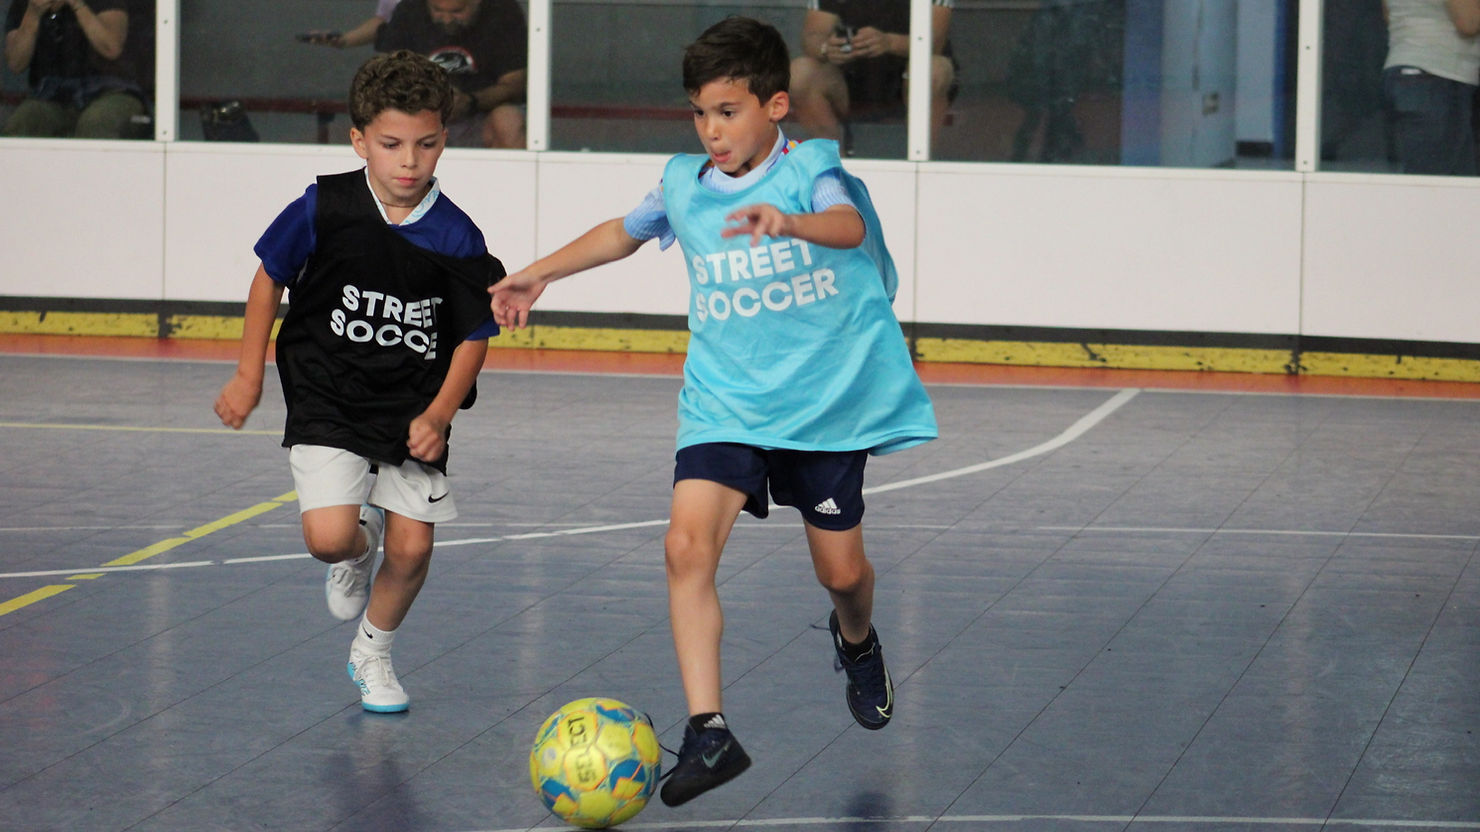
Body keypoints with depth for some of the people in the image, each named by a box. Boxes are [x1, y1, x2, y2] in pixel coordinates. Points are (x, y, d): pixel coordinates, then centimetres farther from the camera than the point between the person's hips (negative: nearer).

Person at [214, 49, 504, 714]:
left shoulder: (456, 239, -12)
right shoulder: (324, 210, -13)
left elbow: (475, 336, -2)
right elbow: (270, 278, 3)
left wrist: (438, 415, -14)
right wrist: (248, 375, 4)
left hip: (412, 414, 1)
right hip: (326, 403, -1)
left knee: (412, 548, -1)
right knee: (330, 537, -18)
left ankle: (373, 652, 29)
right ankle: (358, 550, 22)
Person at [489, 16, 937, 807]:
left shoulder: (809, 170, -10)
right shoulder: (684, 185, 3)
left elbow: (850, 226, -32)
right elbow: (623, 232, 25)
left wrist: (789, 222, -53)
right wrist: (539, 273, 24)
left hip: (824, 400, -2)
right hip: (723, 403, 3)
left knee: (841, 570, 8)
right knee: (688, 544, -19)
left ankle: (857, 641, 47)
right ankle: (708, 731, -20)